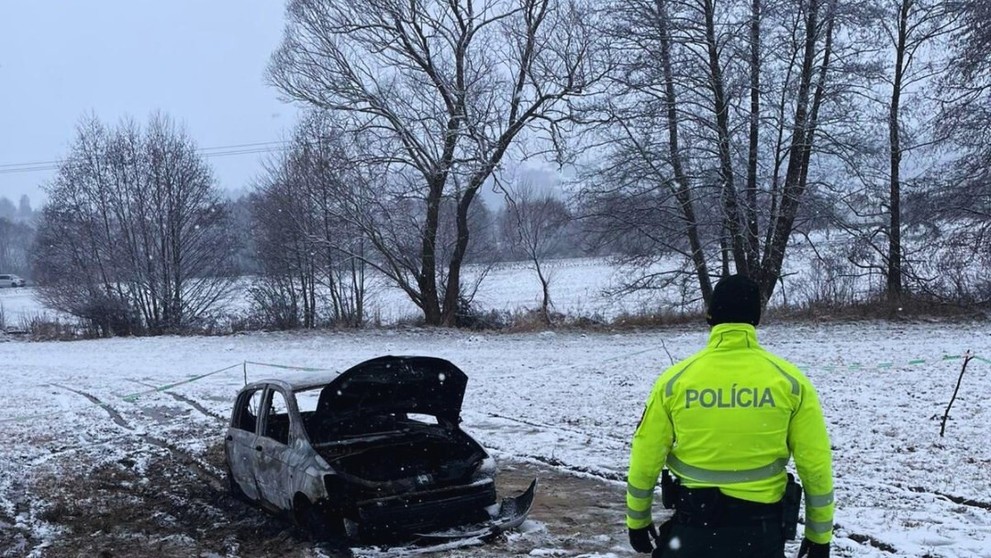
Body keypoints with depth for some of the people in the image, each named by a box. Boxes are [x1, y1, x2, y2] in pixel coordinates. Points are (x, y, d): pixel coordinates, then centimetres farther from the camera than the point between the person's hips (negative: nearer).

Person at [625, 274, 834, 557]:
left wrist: (637, 521, 13)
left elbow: (645, 460, -2)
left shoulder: (675, 379, -7)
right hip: (762, 527, 1)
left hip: (693, 527, 0)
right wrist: (819, 534, 8)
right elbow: (816, 465, -4)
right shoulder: (790, 380, -7)